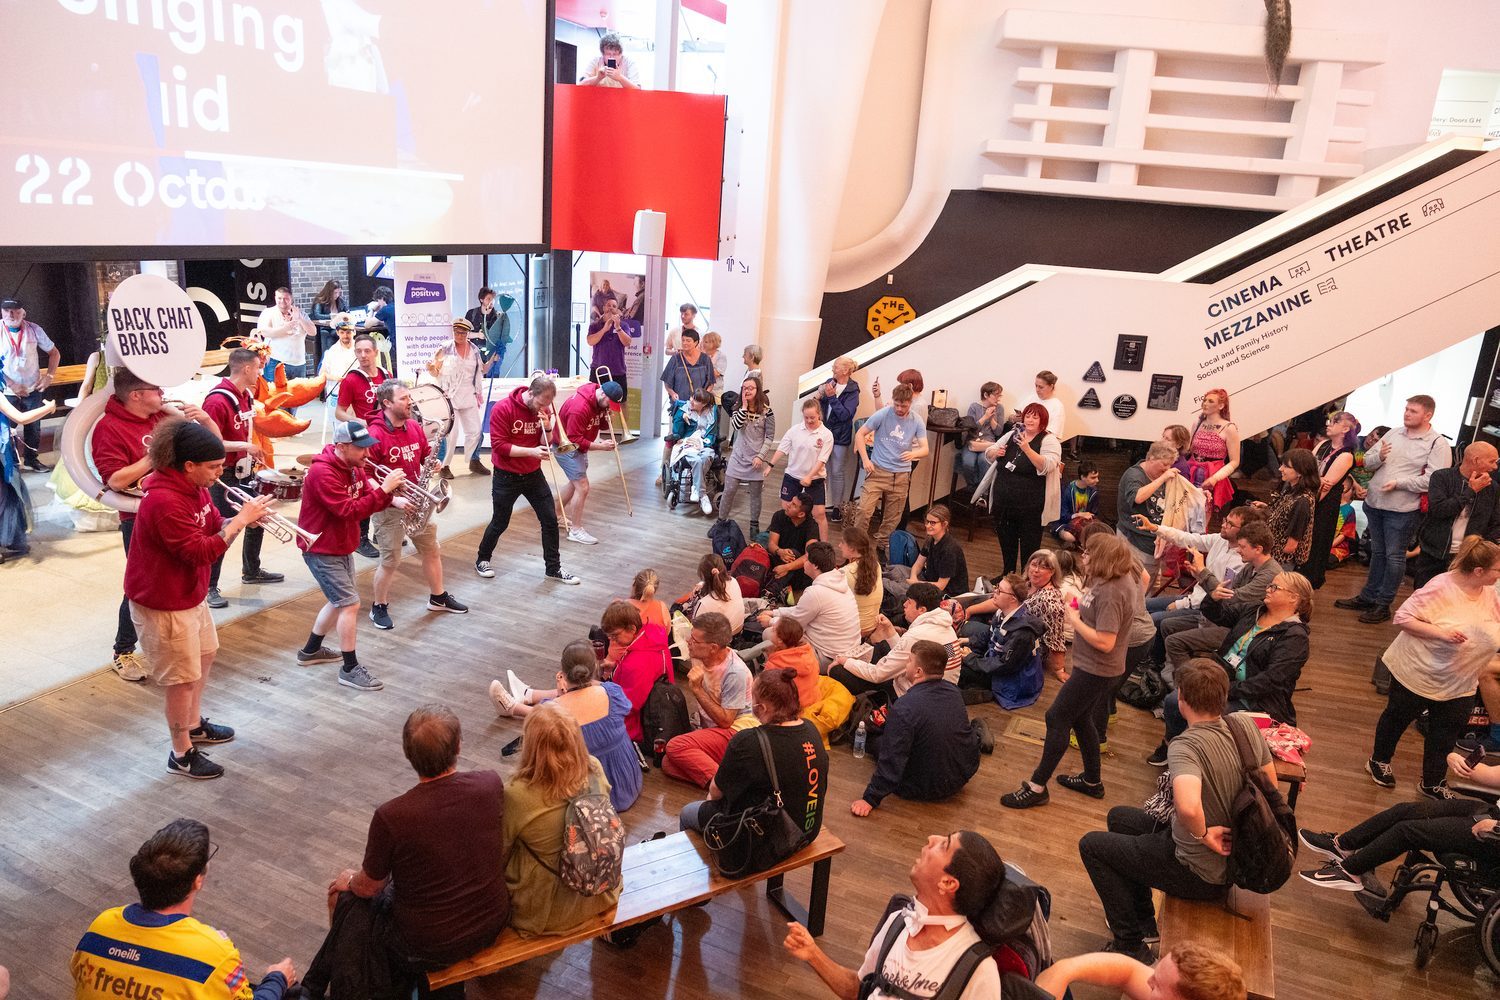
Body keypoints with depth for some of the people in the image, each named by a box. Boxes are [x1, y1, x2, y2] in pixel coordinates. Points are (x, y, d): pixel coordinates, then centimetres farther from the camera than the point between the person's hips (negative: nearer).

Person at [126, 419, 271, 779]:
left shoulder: (193, 487, 0)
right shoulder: (165, 501, -30)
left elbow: (214, 527, 7)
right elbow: (200, 552, -31)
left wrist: (242, 518, -13)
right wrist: (240, 520, -27)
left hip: (190, 593, 10)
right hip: (162, 603, -10)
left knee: (204, 655, 25)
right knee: (184, 678, 2)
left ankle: (194, 725, 45)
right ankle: (182, 754, 20)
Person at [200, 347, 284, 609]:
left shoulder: (245, 396, 6)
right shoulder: (217, 400, -22)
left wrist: (252, 455, 12)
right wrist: (246, 447, -26)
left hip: (244, 472, 9)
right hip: (223, 477, -9)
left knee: (258, 519, 20)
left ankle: (251, 571, 38)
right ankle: (209, 588, 10)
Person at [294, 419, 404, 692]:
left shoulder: (355, 467, 2)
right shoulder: (322, 473, -25)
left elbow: (368, 503, 1)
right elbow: (349, 511, -32)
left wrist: (388, 491, -19)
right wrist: (383, 489, -34)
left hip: (342, 546, 10)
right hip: (321, 549, -9)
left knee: (339, 601, 20)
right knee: (350, 603, -9)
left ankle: (311, 650, 39)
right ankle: (350, 669, 0)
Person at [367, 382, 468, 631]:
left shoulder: (415, 427, 2)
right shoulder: (375, 435, -20)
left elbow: (426, 454, 17)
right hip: (388, 506, -7)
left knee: (432, 551, 16)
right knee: (391, 561, 1)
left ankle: (438, 597, 34)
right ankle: (379, 607, 21)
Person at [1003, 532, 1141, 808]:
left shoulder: (1110, 593, -29)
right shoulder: (1124, 577, 0)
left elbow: (1104, 643, -31)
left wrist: (1074, 619, -18)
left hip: (1095, 671, -10)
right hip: (1094, 666, 10)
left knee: (1057, 718, -2)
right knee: (1080, 718, 23)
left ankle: (1037, 788, 7)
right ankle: (1092, 781, 38)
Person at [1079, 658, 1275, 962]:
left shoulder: (1186, 746, -33)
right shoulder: (1246, 725, -9)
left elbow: (1188, 807, -51)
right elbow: (1271, 786, 5)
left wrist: (1202, 834, -30)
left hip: (1199, 873, -8)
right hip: (1235, 856, 8)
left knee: (1091, 845, 7)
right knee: (1118, 817, 25)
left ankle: (1131, 946, 12)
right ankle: (1144, 922, 37)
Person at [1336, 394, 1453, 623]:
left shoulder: (1438, 444, -9)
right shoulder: (1394, 434, 8)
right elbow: (1367, 461, 11)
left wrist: (1398, 482, -22)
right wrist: (1379, 456, -10)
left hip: (1402, 509, -6)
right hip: (1374, 502, 6)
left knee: (1394, 556, 3)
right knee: (1377, 552, 18)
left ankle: (1383, 605, 13)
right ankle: (1367, 597, 29)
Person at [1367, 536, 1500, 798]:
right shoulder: (1441, 588, -23)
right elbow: (1402, 617, -22)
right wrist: (1439, 631, -31)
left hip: (1460, 685, 6)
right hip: (1417, 675, -6)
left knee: (1445, 736, 15)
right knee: (1397, 719, 16)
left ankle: (1432, 783, 34)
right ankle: (1379, 761, 39)